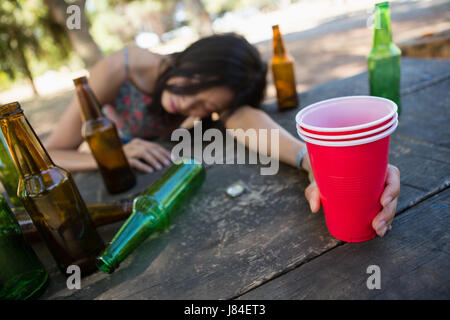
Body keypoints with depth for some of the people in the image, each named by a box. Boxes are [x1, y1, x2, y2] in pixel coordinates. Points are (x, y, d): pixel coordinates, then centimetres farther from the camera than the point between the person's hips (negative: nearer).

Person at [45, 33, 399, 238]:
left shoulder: (215, 96, -30)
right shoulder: (118, 70, -36)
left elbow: (246, 119, -52)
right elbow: (51, 154, -32)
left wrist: (316, 163, -70)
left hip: (155, 163, 2)